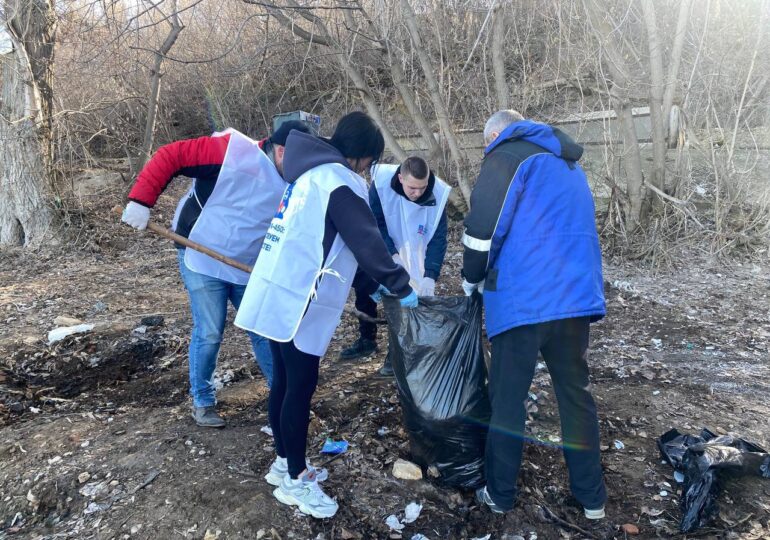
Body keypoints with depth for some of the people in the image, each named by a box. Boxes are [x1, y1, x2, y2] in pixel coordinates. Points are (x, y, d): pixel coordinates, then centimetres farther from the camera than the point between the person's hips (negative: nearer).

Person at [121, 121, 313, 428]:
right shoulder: (232, 151, -19)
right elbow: (169, 157, -17)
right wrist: (141, 200, -20)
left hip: (248, 269, 6)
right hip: (202, 261, -5)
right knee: (209, 335, -2)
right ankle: (202, 402, 20)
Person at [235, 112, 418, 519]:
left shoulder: (311, 175, 20)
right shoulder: (339, 180, -11)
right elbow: (366, 242, -13)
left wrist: (371, 285, 25)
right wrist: (401, 287, -1)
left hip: (277, 293, 10)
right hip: (298, 301, -10)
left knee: (285, 383, 17)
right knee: (300, 388, 0)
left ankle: (285, 463, 31)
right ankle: (295, 481, 14)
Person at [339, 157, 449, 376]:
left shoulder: (437, 194, -28)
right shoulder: (381, 183, -30)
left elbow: (438, 239, -24)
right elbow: (375, 223, -22)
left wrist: (430, 276, -34)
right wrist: (392, 255, -34)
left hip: (413, 255, -2)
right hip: (382, 250, 2)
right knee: (364, 288, 10)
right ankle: (367, 340, 30)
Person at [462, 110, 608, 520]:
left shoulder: (506, 155, 0)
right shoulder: (568, 164, 24)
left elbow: (483, 228, -9)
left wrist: (473, 281, 8)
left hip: (523, 298, -7)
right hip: (575, 296, 7)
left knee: (507, 398, 5)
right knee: (576, 394, 14)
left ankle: (499, 494, 18)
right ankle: (592, 497, 23)